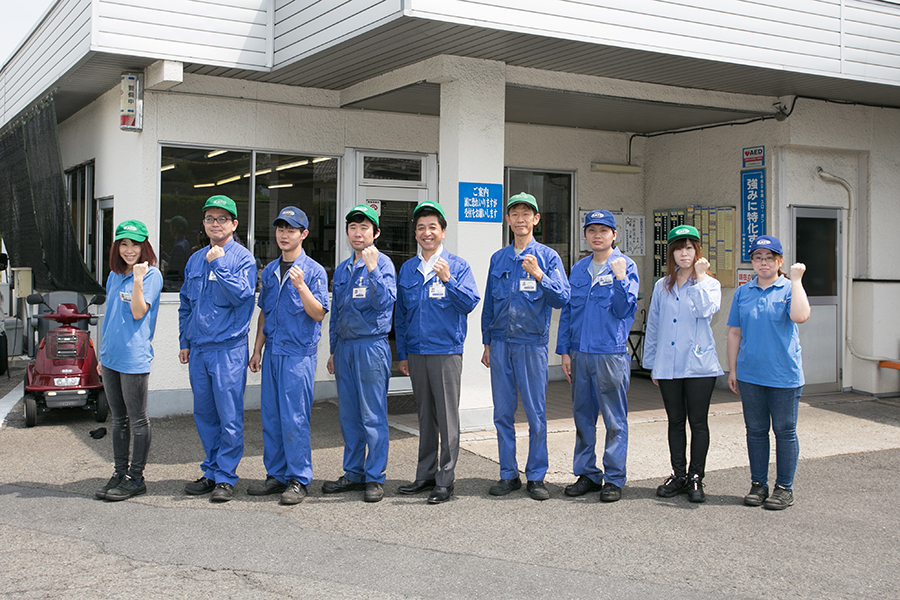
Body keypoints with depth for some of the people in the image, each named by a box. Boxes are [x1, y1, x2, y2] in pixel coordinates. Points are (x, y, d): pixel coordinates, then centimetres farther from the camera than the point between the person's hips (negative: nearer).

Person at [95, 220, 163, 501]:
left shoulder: (151, 275, -7)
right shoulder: (114, 275, 14)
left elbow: (138, 313, -16)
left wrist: (138, 279, -23)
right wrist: (102, 354, 20)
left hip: (134, 358, -7)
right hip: (110, 357, 7)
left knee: (138, 421, 1)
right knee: (118, 420, 14)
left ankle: (135, 478, 9)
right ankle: (120, 473, 23)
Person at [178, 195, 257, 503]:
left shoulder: (243, 258, -2)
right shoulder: (195, 260, 15)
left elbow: (242, 295, -17)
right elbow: (186, 304, 20)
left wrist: (219, 264, -16)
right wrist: (185, 342, 16)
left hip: (228, 348, -6)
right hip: (198, 350, 6)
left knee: (229, 416, -3)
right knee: (204, 414, 12)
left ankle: (226, 477, 6)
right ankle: (211, 471, 23)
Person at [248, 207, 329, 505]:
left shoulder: (314, 271, -5)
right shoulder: (269, 271, 14)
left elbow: (318, 314, -10)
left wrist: (301, 286, -23)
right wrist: (257, 348, 15)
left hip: (299, 354, -6)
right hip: (273, 353, 6)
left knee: (294, 419, -5)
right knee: (271, 417, 9)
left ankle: (298, 480, 4)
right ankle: (276, 475, 20)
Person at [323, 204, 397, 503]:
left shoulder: (383, 263, -4)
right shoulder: (342, 269, 16)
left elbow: (386, 302, -18)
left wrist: (372, 267, -25)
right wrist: (333, 350, 19)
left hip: (371, 346, -7)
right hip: (344, 347, 7)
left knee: (373, 416, -3)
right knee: (348, 416, 11)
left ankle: (375, 477, 6)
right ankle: (353, 473, 22)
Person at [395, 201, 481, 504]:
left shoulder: (457, 266, -1)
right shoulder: (407, 269, 12)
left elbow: (470, 303, -11)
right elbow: (401, 315, 15)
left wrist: (447, 279, -25)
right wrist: (402, 354, 13)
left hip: (446, 352, -4)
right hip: (416, 353, 4)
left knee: (447, 418, -2)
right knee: (425, 416, 13)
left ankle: (445, 480, 6)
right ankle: (425, 475, 22)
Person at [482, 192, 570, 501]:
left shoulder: (548, 257, 2)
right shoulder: (498, 259, 13)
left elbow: (561, 298, -8)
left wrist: (539, 275, -21)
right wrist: (487, 343, 15)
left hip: (532, 343, -3)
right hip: (501, 344, 4)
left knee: (536, 414, 0)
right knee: (503, 413, 6)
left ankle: (536, 477, 10)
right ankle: (508, 475, 17)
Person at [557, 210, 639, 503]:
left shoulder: (625, 266, -1)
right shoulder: (578, 269, 12)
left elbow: (624, 310, -9)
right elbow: (567, 311, 14)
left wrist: (620, 279, -21)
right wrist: (565, 351, 9)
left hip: (611, 353, -5)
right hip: (580, 354, 5)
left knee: (615, 420, 1)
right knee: (583, 418, 11)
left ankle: (614, 479, 10)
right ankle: (586, 473, 23)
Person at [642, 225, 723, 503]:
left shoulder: (710, 284, 3)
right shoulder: (662, 287, 12)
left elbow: (706, 310, -19)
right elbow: (653, 326, 14)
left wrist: (700, 276, -14)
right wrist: (651, 363, 12)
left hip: (699, 364, -3)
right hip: (668, 365, 3)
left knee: (698, 422, 2)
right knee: (675, 422, 10)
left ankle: (696, 478, 10)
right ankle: (678, 475, 19)